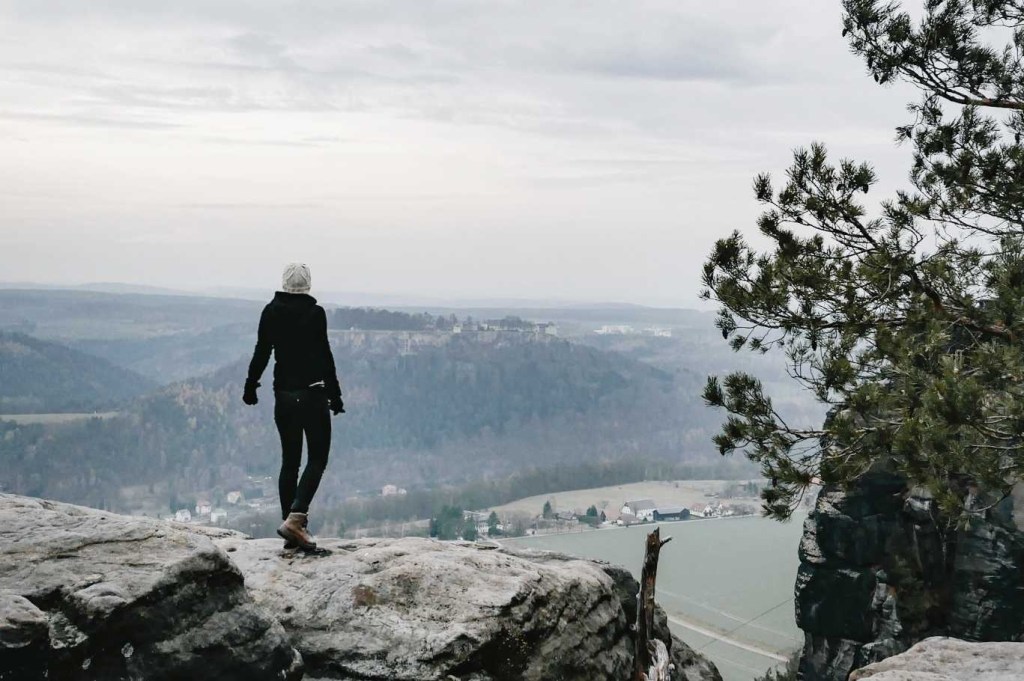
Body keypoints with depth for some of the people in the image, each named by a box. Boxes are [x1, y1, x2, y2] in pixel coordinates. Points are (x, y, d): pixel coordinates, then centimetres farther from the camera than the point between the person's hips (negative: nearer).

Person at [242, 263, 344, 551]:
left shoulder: (271, 311, 2)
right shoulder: (314, 313, -9)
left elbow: (261, 353, 5)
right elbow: (324, 355, -10)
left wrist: (250, 386, 17)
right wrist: (335, 394, -5)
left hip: (284, 395, 5)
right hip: (312, 394, -4)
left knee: (290, 462, 12)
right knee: (317, 459, 2)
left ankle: (293, 530, 11)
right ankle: (295, 518, -16)